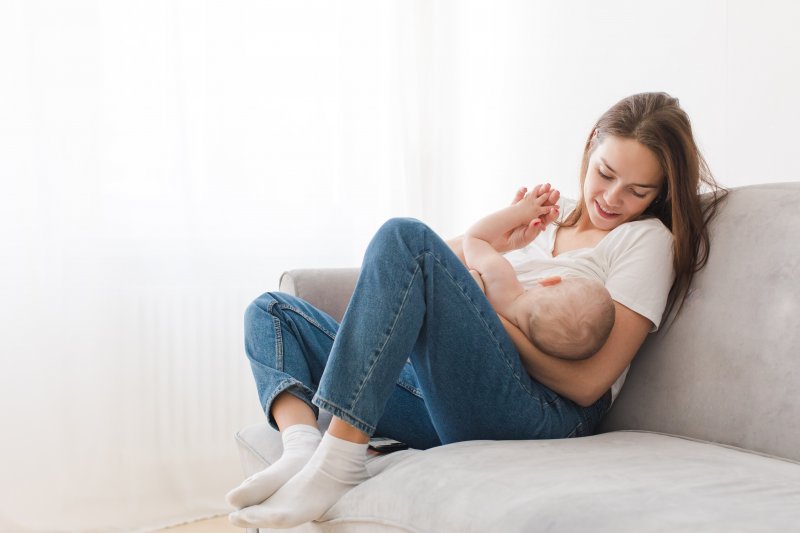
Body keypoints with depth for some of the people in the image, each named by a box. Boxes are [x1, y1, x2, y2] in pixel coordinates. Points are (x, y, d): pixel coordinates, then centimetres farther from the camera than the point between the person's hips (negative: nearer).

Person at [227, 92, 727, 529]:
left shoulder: (647, 239, 6)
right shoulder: (550, 218, 25)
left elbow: (586, 384, -5)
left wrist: (497, 314, -9)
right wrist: (490, 242, 0)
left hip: (535, 415, -8)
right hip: (442, 404, 8)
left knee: (406, 236, -25)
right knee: (271, 310, 9)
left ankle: (338, 463, -32)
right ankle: (303, 444, -23)